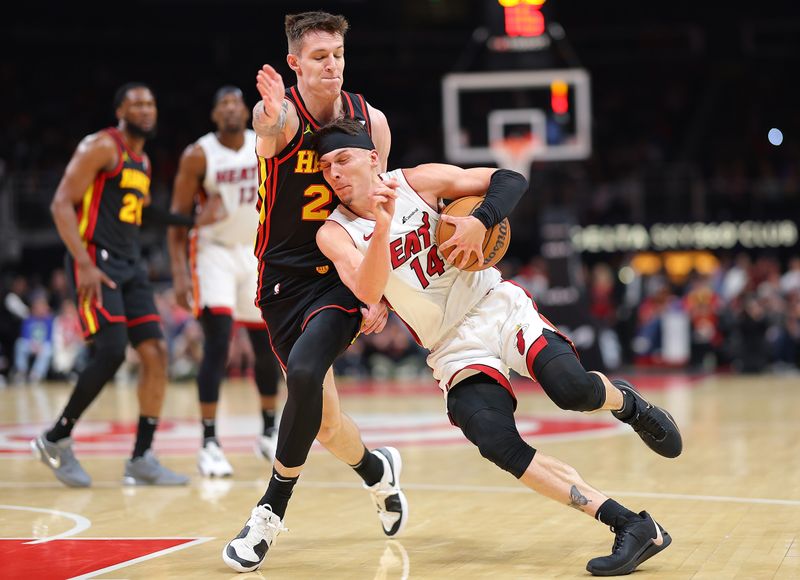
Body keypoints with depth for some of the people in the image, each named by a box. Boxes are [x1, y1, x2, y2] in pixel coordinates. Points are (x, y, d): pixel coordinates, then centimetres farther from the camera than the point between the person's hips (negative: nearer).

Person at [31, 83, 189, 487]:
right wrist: (84, 264, -22)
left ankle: (141, 460, 2)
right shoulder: (101, 147, -7)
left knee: (156, 353, -1)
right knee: (111, 352, -18)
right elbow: (61, 204, -14)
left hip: (130, 265, 9)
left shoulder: (142, 161, 19)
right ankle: (56, 440, 0)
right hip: (96, 262, -9)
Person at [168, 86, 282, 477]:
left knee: (267, 346, 9)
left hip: (257, 252, 4)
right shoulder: (198, 155, -12)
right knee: (218, 343, -17)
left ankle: (270, 434, 28)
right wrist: (179, 274, -17)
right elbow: (177, 219, -9)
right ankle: (209, 445, -14)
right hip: (214, 251, -4)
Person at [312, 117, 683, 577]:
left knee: (571, 388, -29)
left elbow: (512, 180, 1)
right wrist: (382, 226, -35)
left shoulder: (419, 181, -1)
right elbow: (369, 291, -21)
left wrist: (481, 221, -18)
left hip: (497, 307, -1)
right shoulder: (335, 233, -2)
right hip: (454, 348, 1)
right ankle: (633, 528, -21)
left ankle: (625, 402, 11)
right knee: (496, 443, -24)